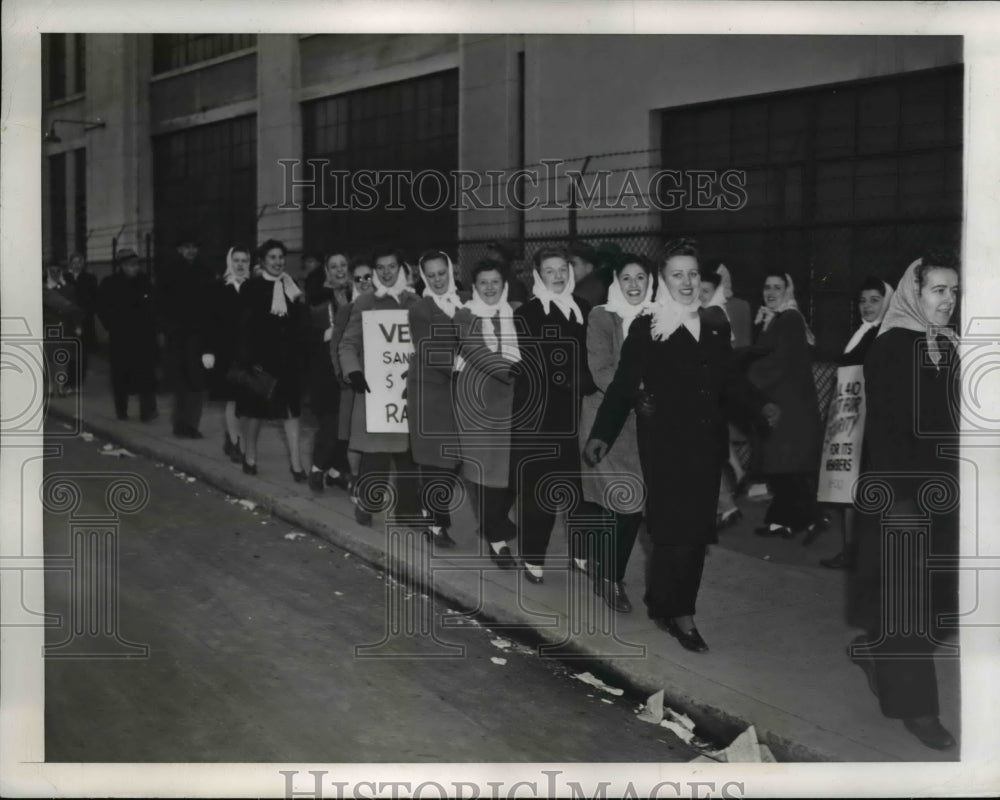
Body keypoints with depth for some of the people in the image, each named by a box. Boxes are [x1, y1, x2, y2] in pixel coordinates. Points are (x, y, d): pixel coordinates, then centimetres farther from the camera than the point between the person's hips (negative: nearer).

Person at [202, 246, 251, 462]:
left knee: (232, 399, 7)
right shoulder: (219, 288, 0)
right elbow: (210, 322, -1)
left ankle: (229, 440, 21)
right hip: (225, 351, -1)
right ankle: (236, 443, -1)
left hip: (246, 351, 1)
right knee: (231, 398, -3)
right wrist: (208, 350, -7)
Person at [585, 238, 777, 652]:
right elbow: (623, 385, -5)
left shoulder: (715, 325, 10)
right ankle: (679, 612, 8)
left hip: (707, 443, 5)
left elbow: (731, 380, 15)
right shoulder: (645, 327, -3)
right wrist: (601, 434, -12)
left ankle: (665, 605, 21)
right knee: (674, 528, -6)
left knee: (696, 531, 7)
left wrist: (760, 405, -2)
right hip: (665, 442, -5)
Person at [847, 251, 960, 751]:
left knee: (939, 597, 10)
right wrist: (895, 499, -18)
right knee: (906, 601, 0)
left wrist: (956, 486, 8)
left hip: (941, 494, 7)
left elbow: (951, 423, 11)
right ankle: (914, 706, 10)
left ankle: (873, 649, 34)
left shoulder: (949, 350, 8)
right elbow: (883, 429, -14)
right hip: (899, 495, -7)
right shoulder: (889, 348, -11)